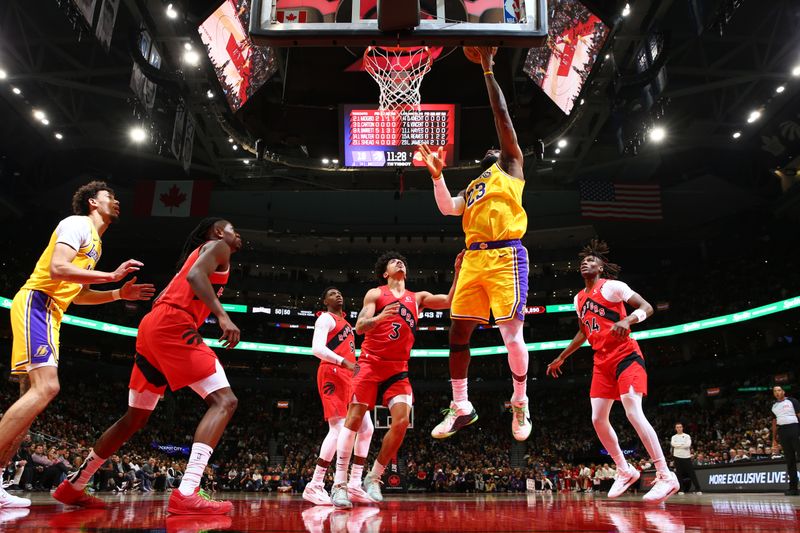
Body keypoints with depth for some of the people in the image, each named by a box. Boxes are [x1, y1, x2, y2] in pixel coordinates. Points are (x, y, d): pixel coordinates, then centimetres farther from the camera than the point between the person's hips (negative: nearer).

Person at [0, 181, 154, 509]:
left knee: (35, 394, 6)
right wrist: (111, 275, -19)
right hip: (36, 302, -10)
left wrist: (119, 293, 18)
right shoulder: (78, 223, -5)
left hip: (50, 313, 10)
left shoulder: (94, 240, 24)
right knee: (46, 387, -22)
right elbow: (58, 268, -20)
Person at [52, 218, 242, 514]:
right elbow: (195, 275, -17)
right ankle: (186, 494, -29)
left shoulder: (198, 253, 32)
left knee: (136, 419, 20)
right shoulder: (218, 246, 6)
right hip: (172, 326, -10)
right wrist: (223, 315, -26)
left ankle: (73, 486, 32)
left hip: (154, 326, 10)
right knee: (224, 400, -16)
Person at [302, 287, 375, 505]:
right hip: (332, 376, -9)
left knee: (366, 428, 3)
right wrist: (344, 362, -26)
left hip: (348, 378, 9)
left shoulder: (345, 322, 26)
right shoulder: (326, 318, -1)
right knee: (339, 429, -16)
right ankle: (314, 486, -8)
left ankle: (354, 485, 7)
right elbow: (317, 348, -17)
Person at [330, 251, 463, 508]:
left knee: (402, 422, -11)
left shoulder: (418, 297, 13)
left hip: (398, 369, 3)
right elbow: (359, 327, -7)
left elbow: (450, 301, 1)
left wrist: (458, 273, -11)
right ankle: (339, 484, -1)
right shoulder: (375, 294, 4)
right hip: (371, 363, -3)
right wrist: (380, 317, -28)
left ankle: (373, 478, 6)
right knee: (354, 419, -8)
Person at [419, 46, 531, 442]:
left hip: (505, 255, -6)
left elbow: (502, 115, 7)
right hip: (474, 258, 7)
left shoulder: (510, 167, 13)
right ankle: (461, 408, 13)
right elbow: (447, 209, 12)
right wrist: (437, 174, 7)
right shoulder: (472, 186, 29)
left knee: (511, 333, -6)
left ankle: (520, 405, 12)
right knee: (458, 332, 3)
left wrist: (487, 69, 8)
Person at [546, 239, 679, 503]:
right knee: (598, 419, 3)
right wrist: (561, 358, 28)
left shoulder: (611, 286, -6)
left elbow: (647, 307, -13)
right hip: (602, 362, 8)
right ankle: (625, 471, 19)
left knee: (633, 412, -19)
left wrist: (628, 320, -33)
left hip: (625, 355, -8)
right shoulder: (579, 298, 15)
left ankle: (666, 476, -12)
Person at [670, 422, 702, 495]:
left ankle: (697, 489, -2)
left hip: (687, 457, -1)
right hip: (677, 457, 1)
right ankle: (681, 490, 7)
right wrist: (683, 444, -11)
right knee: (679, 474, 2)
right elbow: (673, 444, -10)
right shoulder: (674, 437, 11)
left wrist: (678, 445, -9)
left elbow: (688, 444, -12)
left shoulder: (687, 436, 6)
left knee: (692, 473, -4)